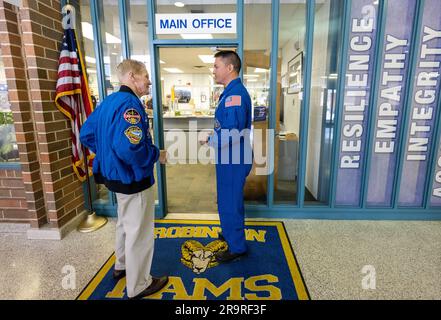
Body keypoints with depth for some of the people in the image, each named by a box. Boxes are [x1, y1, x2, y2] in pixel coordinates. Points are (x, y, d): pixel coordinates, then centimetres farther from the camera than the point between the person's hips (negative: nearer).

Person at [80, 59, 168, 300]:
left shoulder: (109, 101, 8)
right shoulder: (129, 104, -23)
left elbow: (86, 134, 14)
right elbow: (130, 148, -36)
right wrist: (157, 155, -20)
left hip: (117, 175, 10)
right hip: (133, 179, -10)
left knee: (125, 223, 27)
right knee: (139, 232, 6)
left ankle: (122, 266, 47)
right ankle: (138, 286, 24)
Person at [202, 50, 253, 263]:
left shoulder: (235, 94, -22)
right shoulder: (232, 92, 12)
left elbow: (231, 134, -31)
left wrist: (210, 141, -14)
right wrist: (213, 138, 7)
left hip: (234, 160, -10)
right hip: (230, 158, 10)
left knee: (230, 203, 4)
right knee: (228, 200, 24)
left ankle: (236, 247, 23)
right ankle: (230, 232, 45)